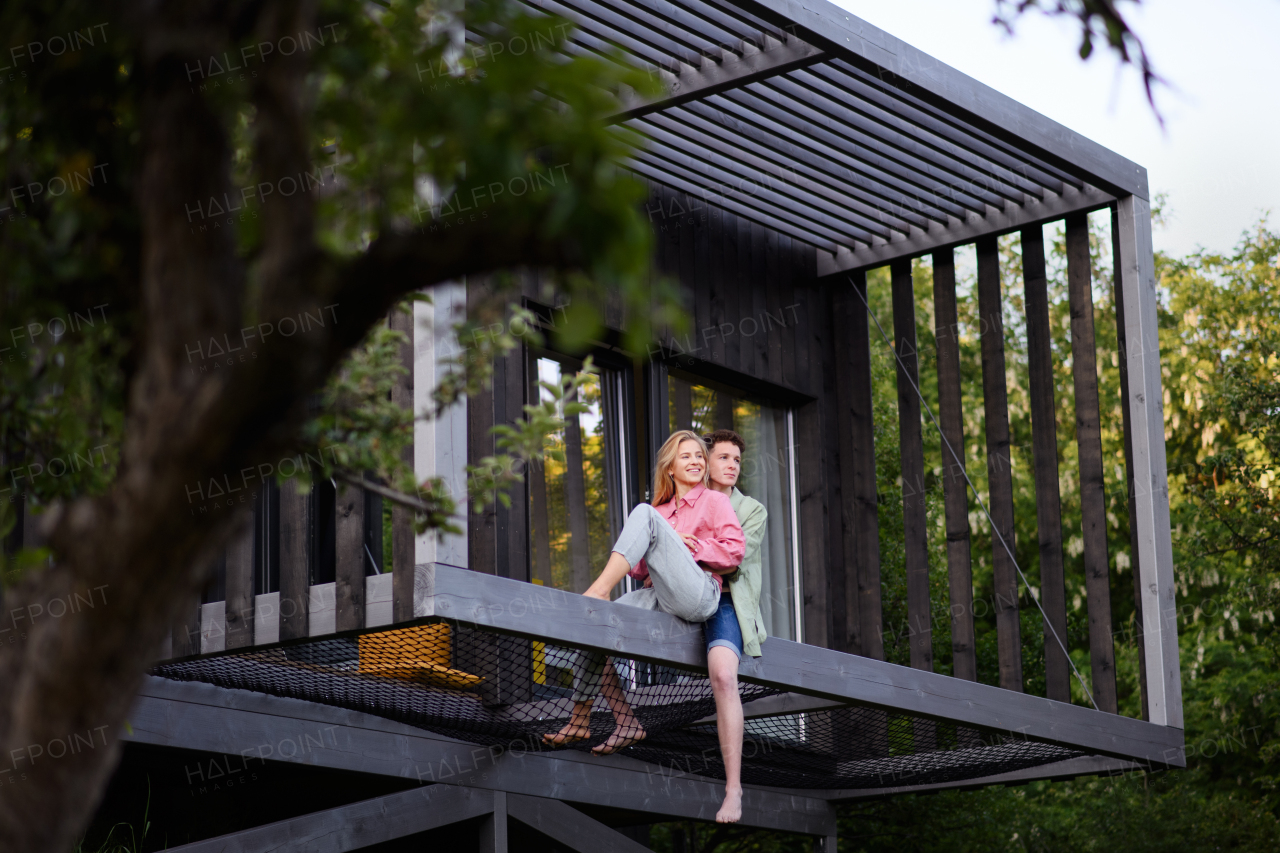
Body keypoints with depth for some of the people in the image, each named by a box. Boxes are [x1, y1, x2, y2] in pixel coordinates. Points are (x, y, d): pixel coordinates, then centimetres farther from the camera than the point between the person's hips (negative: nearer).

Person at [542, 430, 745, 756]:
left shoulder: (715, 501, 16)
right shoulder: (659, 510, 30)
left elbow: (735, 550, -1)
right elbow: (639, 569, 22)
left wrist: (684, 548, -3)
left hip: (698, 594, -6)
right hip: (657, 598, 6)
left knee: (644, 514, -20)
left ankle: (598, 591, -34)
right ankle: (580, 719, -12)